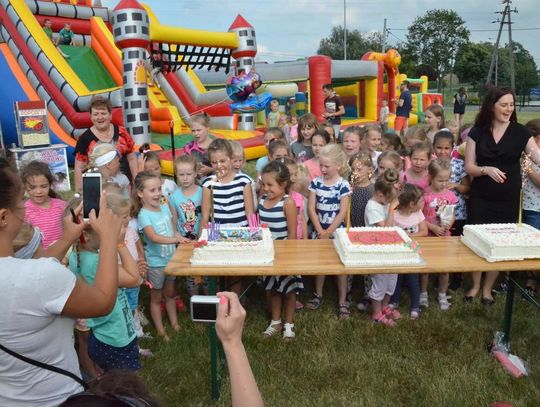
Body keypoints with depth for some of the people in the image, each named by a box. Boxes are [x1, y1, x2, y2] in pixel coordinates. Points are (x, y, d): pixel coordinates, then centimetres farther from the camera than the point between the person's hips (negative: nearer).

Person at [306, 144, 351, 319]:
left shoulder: (343, 185, -10)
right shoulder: (316, 182, -2)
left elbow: (343, 212, -12)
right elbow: (311, 208, -3)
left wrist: (329, 232, -13)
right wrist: (320, 230, -10)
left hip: (337, 231, -3)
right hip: (319, 230, 3)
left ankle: (342, 302, 13)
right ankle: (318, 295, 31)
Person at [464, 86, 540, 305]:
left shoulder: (520, 132, -2)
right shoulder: (477, 131, -1)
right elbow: (469, 167, -3)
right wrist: (487, 169, -21)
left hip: (508, 199, 0)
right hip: (480, 198, 0)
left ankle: (488, 288, 26)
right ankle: (475, 285, 25)